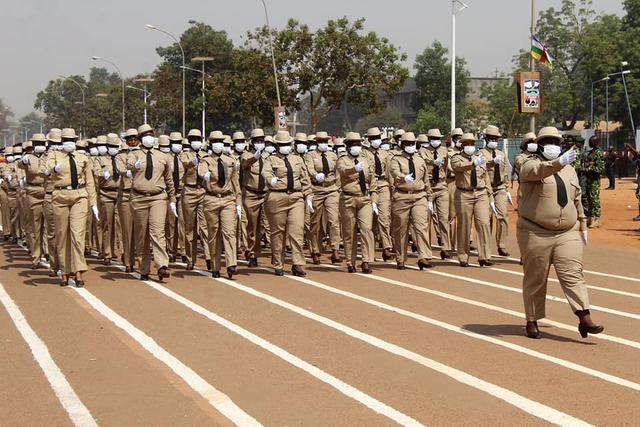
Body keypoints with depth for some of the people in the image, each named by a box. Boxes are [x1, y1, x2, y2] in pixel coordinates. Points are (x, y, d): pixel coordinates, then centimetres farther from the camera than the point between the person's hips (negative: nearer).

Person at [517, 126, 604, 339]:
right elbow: (538, 171, -29)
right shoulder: (530, 165, -4)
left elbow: (577, 200, 23)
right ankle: (532, 321, 16)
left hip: (567, 233, 4)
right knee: (535, 278, 5)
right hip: (536, 233, -4)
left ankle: (585, 319, -12)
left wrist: (583, 225, 22)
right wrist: (558, 163, -46)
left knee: (573, 274, -7)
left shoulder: (569, 169, 16)